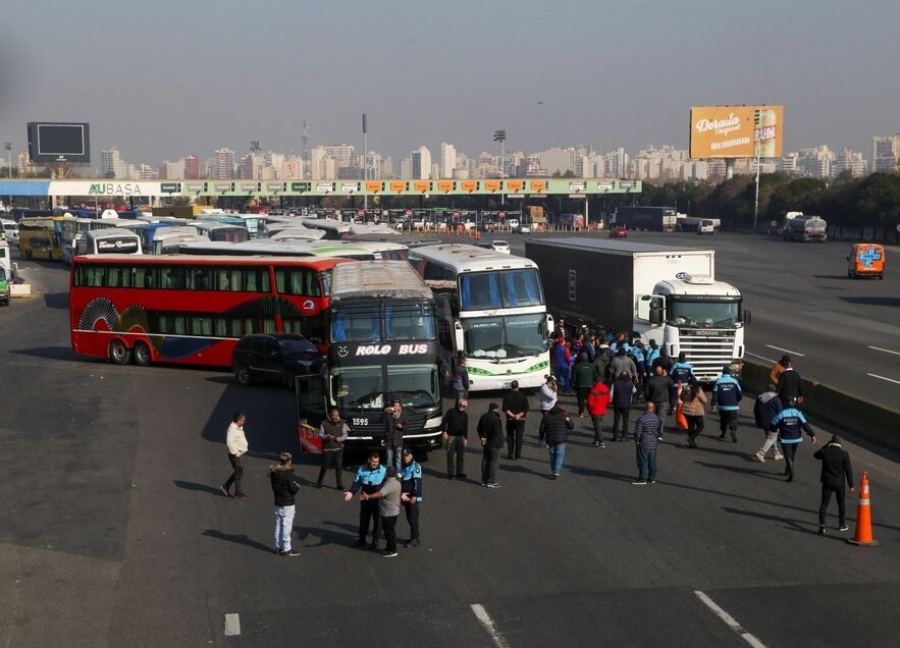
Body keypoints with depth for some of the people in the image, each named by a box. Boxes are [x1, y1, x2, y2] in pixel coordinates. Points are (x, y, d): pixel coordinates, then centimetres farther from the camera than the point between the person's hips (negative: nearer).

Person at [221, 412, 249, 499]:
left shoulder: (240, 428, 11)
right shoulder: (232, 429, -19)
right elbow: (230, 443, -26)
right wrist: (236, 453, -22)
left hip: (241, 453, 10)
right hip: (236, 455, -10)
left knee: (238, 472, 16)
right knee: (239, 473, -2)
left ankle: (225, 487, 25)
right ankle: (239, 493, 6)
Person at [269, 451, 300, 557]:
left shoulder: (273, 472, 3)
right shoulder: (288, 473, -19)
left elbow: (274, 486, 11)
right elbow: (293, 489, -18)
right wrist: (297, 486, 2)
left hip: (278, 503, 7)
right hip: (288, 504, -7)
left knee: (278, 525, 15)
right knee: (287, 526, -1)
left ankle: (278, 547, 22)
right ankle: (286, 549, 2)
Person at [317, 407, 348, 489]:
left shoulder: (342, 423, 4)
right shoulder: (324, 423, -4)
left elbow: (345, 435, 8)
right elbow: (320, 434, 0)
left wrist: (340, 438, -12)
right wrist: (326, 437, -19)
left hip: (338, 448, 2)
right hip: (327, 449, -2)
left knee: (338, 467, 2)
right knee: (325, 466, 2)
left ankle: (339, 484, 9)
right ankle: (319, 482, 20)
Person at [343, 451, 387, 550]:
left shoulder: (383, 471, -13)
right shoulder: (362, 470, -7)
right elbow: (356, 483, -6)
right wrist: (351, 493, -22)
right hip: (365, 500, 3)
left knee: (377, 520, 8)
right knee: (363, 519, 16)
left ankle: (375, 541, 23)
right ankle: (361, 539, 32)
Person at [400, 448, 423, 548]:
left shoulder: (415, 466, -11)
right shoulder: (403, 466, 14)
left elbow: (417, 482, -17)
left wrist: (414, 496, -21)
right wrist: (402, 493, 8)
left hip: (413, 498, -8)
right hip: (405, 497, 8)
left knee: (413, 518, -6)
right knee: (409, 518, 12)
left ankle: (414, 540, -2)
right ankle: (414, 538, 21)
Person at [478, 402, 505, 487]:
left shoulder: (483, 417, 8)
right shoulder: (495, 419, -20)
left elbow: (479, 429, 14)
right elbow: (498, 432, -21)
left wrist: (482, 437, 10)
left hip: (485, 443, 8)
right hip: (495, 443, -8)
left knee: (485, 460, 13)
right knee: (494, 461, -3)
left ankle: (484, 480, 18)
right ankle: (491, 481, -5)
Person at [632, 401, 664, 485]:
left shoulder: (641, 418, -17)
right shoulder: (659, 419, 0)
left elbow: (637, 432, -15)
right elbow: (660, 432, 5)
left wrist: (637, 440, 1)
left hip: (643, 444, -5)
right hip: (654, 443, 6)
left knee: (643, 461, 1)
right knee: (652, 461, 14)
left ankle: (642, 479, 2)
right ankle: (652, 478, 20)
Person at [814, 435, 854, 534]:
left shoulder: (824, 452, -10)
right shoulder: (844, 453, -12)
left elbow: (816, 455, 14)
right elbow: (848, 470, -9)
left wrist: (826, 446, 9)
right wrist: (851, 485, -2)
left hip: (827, 482, 0)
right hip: (839, 483, 0)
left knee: (824, 503, 6)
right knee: (841, 503, 17)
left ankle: (822, 525, -4)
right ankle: (842, 525, 26)